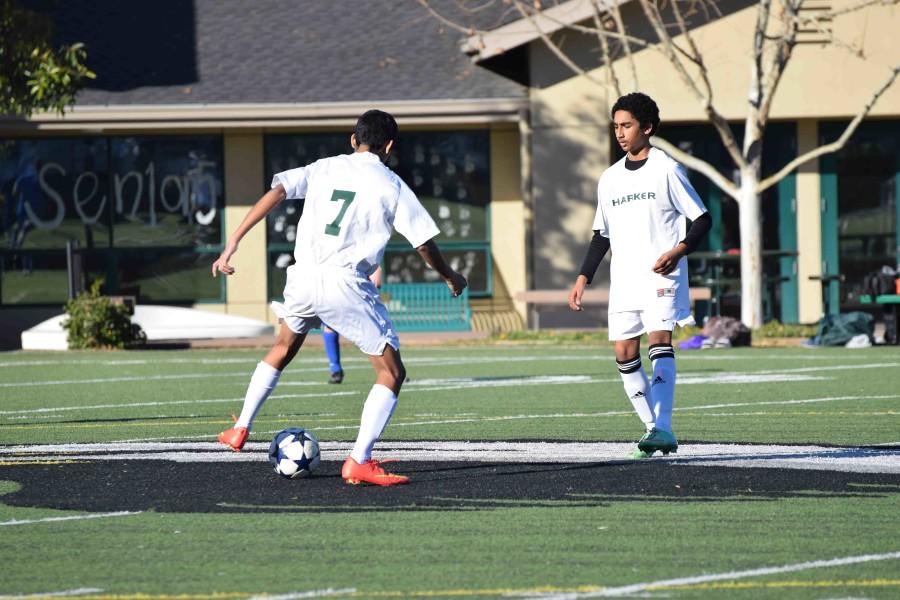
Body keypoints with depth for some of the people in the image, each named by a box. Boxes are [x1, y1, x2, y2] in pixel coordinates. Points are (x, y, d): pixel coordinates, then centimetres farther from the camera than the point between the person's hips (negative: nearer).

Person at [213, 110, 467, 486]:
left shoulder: (324, 169, 12)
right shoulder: (391, 187, 4)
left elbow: (275, 193, -1)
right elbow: (424, 244, 6)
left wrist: (233, 242, -2)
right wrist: (451, 278, 25)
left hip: (303, 278, 5)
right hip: (346, 285, -5)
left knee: (284, 347, 33)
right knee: (392, 372, 4)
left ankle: (240, 430, 36)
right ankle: (359, 462, -7)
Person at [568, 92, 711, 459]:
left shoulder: (666, 170, -2)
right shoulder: (610, 178, 15)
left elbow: (702, 219, -2)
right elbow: (601, 235, 22)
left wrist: (679, 250, -18)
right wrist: (583, 277, 13)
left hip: (661, 277, -6)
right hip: (624, 279, 6)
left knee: (659, 342, -20)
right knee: (624, 354, 1)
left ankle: (663, 428, -27)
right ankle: (652, 427, 11)